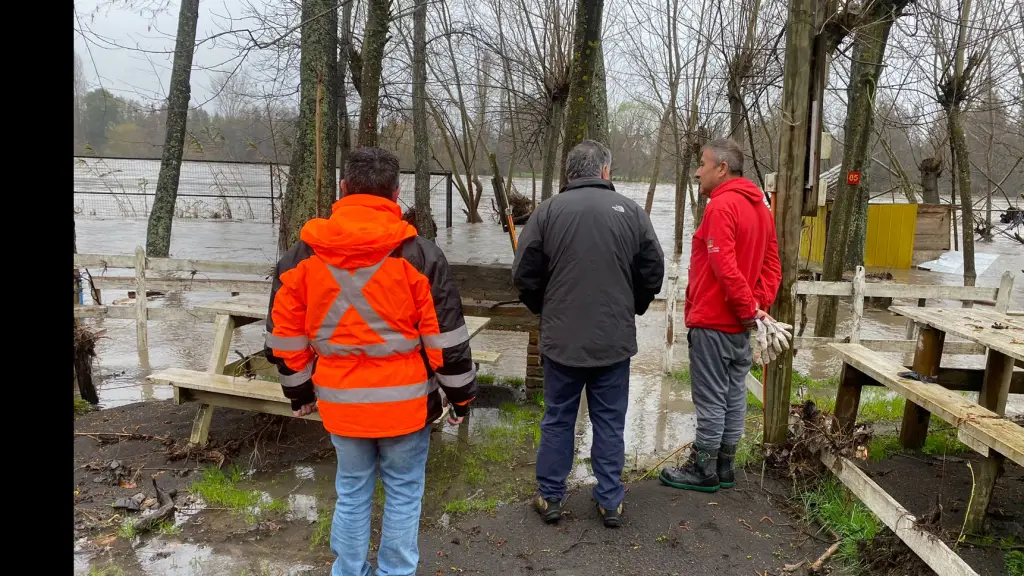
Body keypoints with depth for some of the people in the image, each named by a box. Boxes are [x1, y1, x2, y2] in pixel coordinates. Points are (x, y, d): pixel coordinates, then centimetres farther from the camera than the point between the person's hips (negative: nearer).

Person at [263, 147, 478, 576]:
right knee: (403, 493, 13)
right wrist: (461, 395, 4)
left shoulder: (302, 255, -1)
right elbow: (444, 335, -8)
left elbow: (285, 334, 5)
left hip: (340, 400, 3)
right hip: (404, 400, -3)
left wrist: (299, 391, 17)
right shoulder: (418, 254, -10)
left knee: (351, 492, 19)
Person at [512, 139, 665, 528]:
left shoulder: (548, 211, -6)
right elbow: (653, 273, 2)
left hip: (561, 338, -1)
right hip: (615, 339, 1)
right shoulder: (631, 211, -3)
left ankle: (550, 497, 23)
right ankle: (611, 502, 21)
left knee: (557, 420, 13)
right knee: (610, 423, 13)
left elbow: (524, 275, -3)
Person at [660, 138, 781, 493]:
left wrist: (748, 309, -15)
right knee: (734, 394, 13)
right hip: (739, 323, 9)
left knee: (710, 398, 0)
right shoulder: (760, 207, 12)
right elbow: (772, 265, 10)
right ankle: (724, 466, 23)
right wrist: (759, 306, 1)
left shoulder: (721, 206, -16)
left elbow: (725, 268, -23)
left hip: (712, 321, -9)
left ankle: (704, 471, 10)